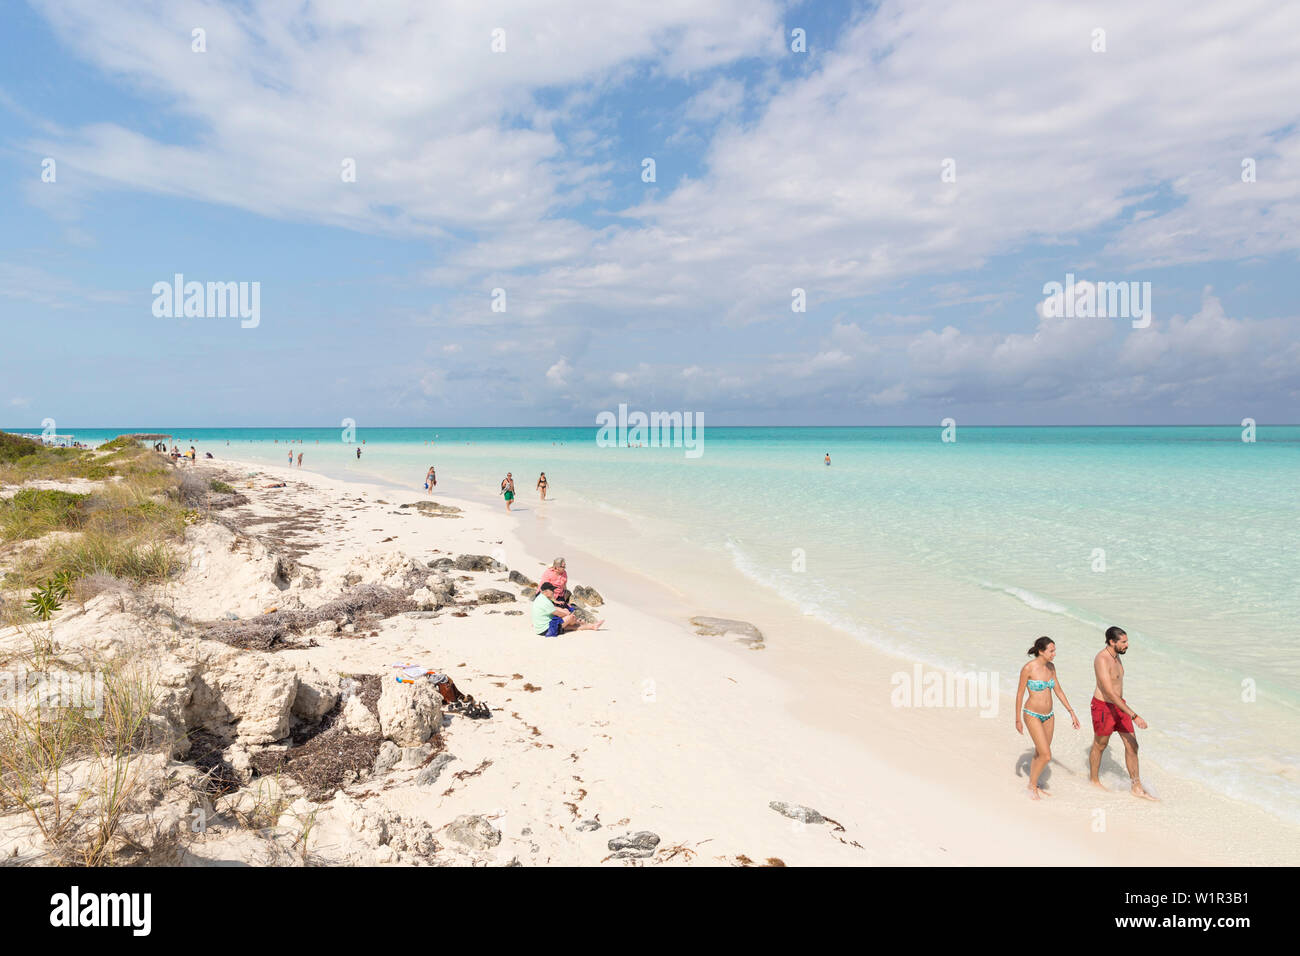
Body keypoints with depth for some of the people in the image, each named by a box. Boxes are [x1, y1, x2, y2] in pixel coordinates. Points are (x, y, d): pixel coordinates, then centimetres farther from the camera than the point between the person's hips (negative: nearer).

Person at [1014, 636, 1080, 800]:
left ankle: (1034, 786, 33)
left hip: (1048, 716, 7)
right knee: (1046, 756, -10)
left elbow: (1059, 690, 10)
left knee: (1040, 754, 15)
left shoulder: (1051, 667, 0)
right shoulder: (1028, 668, -19)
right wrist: (1018, 720, -7)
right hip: (1032, 715, -6)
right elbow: (1019, 694, -12)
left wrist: (1071, 712, 7)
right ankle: (1032, 785, 12)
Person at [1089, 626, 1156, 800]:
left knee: (1132, 745, 6)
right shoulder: (1102, 660, -27)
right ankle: (1094, 780, 32)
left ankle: (1136, 787, 15)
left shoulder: (1115, 656, 4)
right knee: (1099, 746, 11)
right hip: (1103, 707, -8)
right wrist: (1134, 716, -35)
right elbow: (1109, 692, -32)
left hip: (1118, 704, 8)